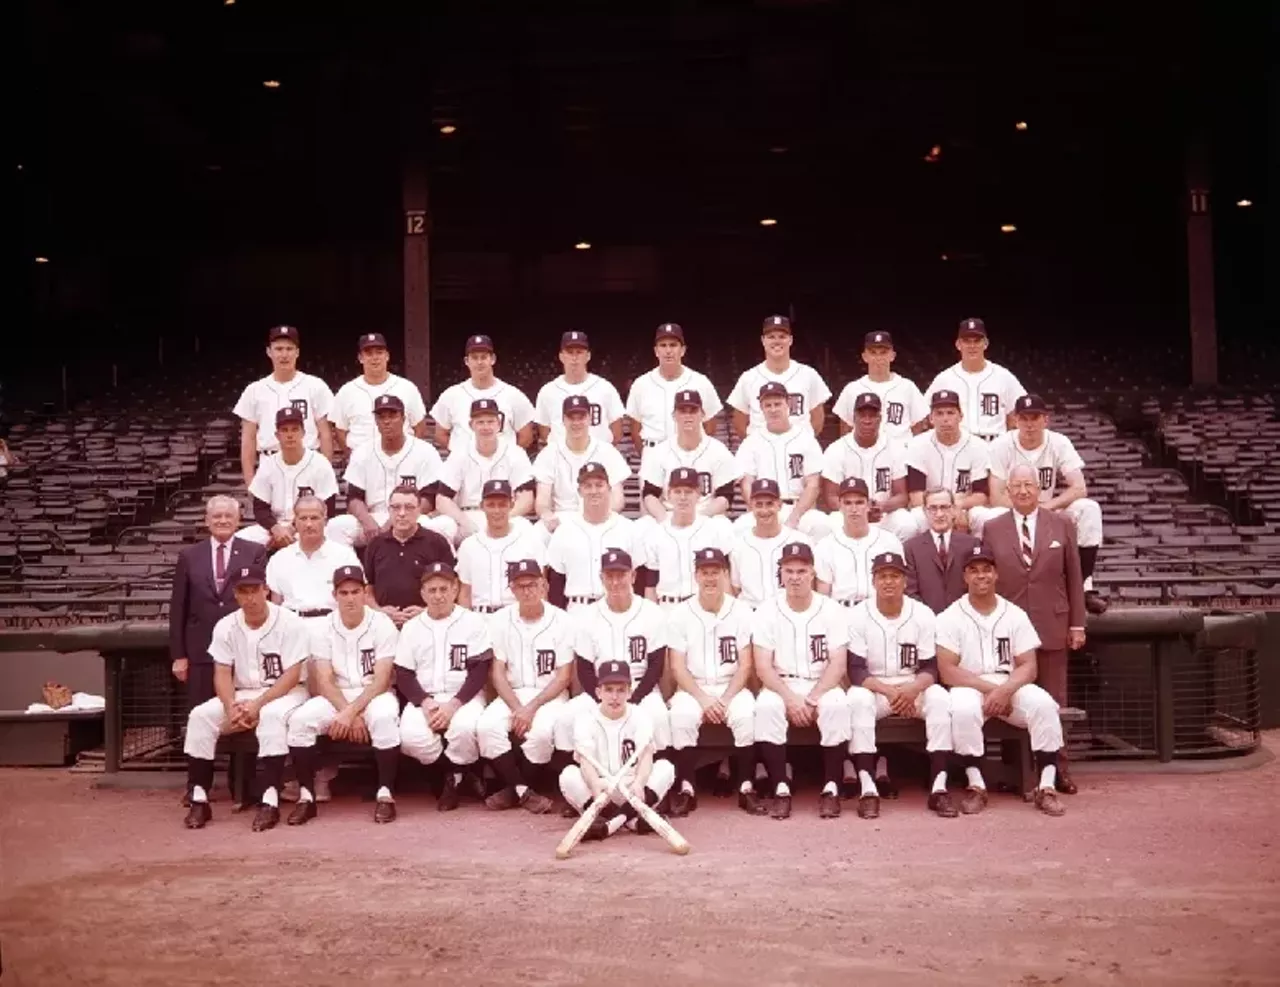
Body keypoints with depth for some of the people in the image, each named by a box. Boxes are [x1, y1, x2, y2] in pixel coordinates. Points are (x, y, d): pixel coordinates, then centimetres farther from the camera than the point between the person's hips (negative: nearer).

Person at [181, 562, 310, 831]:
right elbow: (222, 674, -3)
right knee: (200, 716, -18)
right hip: (241, 695, 5)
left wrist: (258, 704, -24)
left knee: (272, 715, -37)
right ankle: (199, 799, -16)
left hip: (284, 693, -5)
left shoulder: (290, 623, -12)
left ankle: (269, 801, -37)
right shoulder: (226, 626, 1)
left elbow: (292, 676, -16)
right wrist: (231, 707, -22)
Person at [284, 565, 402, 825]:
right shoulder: (322, 627, -2)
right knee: (300, 720, -25)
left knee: (384, 718, -36)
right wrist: (351, 715, -21)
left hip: (374, 694, -2)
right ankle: (306, 796, -13)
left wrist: (351, 712, -25)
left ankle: (385, 794, -25)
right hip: (336, 696, 3)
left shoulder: (382, 625, -10)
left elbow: (381, 681, -14)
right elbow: (324, 682, -8)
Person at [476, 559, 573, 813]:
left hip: (550, 695, -2)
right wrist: (517, 708, -17)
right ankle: (524, 791, -13)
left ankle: (514, 788, -6)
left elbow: (564, 676, -7)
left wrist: (532, 708, -18)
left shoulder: (561, 621, -6)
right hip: (511, 694, 3)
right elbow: (498, 672, -1)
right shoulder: (501, 620, 1)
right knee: (487, 726, -27)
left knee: (541, 731, -33)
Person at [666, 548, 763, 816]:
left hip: (732, 687, 0)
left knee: (746, 715, -31)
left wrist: (725, 699, -17)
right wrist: (703, 698, -19)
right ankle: (686, 789, -18)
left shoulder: (742, 612, -1)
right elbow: (677, 667, -5)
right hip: (692, 688, 0)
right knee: (681, 717, -31)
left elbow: (745, 665, -4)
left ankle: (746, 788, -17)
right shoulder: (679, 614, -2)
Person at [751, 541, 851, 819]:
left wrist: (812, 699, -20)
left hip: (822, 687, 0)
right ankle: (780, 789, -24)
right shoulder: (766, 611, -1)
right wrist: (791, 698, -21)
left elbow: (837, 665, -7)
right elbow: (763, 667, -7)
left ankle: (831, 788, -21)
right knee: (766, 706, -33)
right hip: (780, 687, 0)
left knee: (837, 705, -33)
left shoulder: (833, 610, -2)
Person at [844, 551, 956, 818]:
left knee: (940, 698, -28)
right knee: (857, 699, -34)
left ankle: (939, 788, -27)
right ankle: (868, 789, -34)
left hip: (913, 687, 2)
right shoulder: (858, 615, -8)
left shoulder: (923, 614, -3)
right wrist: (889, 691, -29)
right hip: (872, 687, -1)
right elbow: (856, 671, -13)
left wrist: (913, 689, -28)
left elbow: (930, 668, -5)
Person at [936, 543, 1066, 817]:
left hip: (1011, 687, 2)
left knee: (1043, 703, -28)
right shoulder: (950, 617, 0)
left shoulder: (1015, 615, 7)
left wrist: (1004, 690, -20)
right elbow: (947, 671, -9)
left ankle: (1046, 788, -21)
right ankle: (976, 786, -22)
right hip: (970, 688, -2)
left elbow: (1028, 667, 0)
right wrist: (988, 688, -19)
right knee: (963, 707, -36)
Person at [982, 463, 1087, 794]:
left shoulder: (1061, 525, 6)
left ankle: (1057, 768, 16)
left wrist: (1077, 624, 2)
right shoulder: (993, 529, 5)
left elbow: (1074, 577, 6)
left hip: (1052, 626, 0)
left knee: (1052, 701, 5)